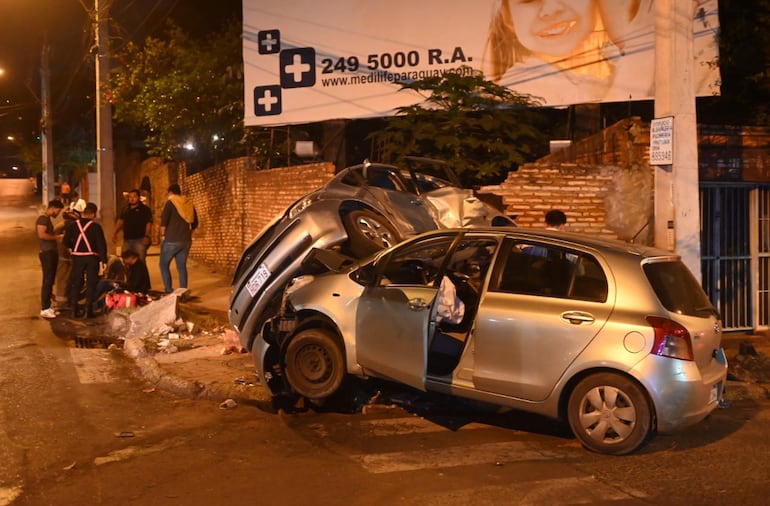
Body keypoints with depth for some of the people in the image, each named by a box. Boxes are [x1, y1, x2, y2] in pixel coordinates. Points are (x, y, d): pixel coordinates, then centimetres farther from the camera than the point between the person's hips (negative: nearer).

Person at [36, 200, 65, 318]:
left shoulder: (48, 219, 20)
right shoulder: (43, 219, -12)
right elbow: (42, 234, -24)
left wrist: (57, 236, 11)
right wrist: (57, 237, -16)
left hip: (52, 253, 10)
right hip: (47, 253, -10)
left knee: (50, 281, 13)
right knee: (47, 281, -9)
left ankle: (48, 306, 19)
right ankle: (44, 309, -7)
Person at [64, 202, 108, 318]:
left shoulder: (73, 225, 0)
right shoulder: (96, 226, -9)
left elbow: (66, 241, 3)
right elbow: (102, 244, -10)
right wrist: (104, 260, -7)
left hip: (77, 257, 3)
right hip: (92, 257, -3)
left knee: (76, 283, 13)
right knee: (91, 284, 5)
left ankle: (74, 310, 12)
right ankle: (88, 310, 2)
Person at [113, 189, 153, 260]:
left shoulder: (145, 209, -1)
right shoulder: (126, 209, 15)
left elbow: (149, 223, -8)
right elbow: (120, 221, 18)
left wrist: (147, 236, -19)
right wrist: (115, 233, 6)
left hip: (140, 240, -6)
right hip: (127, 240, 6)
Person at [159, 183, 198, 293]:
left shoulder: (171, 202, -5)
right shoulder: (189, 203, 11)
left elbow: (164, 221, -12)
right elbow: (195, 223, 14)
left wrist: (163, 235, -1)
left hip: (171, 240, -5)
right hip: (186, 241, 5)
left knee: (164, 265, 5)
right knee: (182, 266, 9)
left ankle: (169, 290, -4)